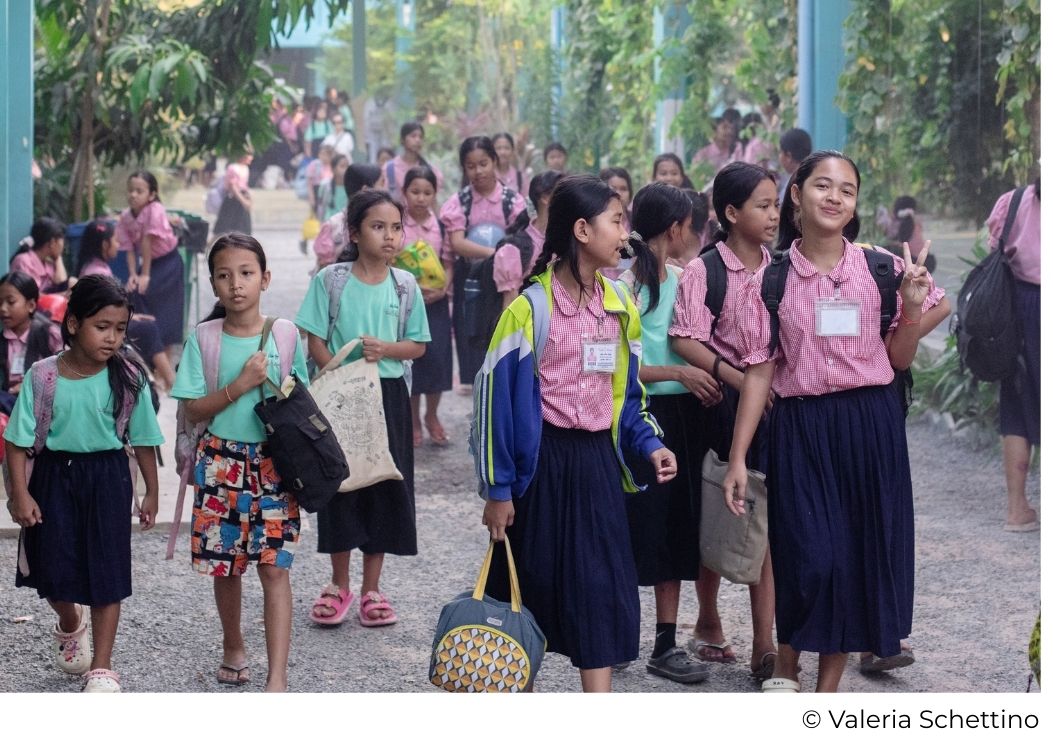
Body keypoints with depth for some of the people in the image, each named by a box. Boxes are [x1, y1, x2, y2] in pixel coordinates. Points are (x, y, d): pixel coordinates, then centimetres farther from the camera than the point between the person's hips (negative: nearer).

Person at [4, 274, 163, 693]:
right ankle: (70, 623, 44)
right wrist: (20, 493, -11)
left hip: (107, 476, 0)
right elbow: (19, 439, -6)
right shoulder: (43, 376, -10)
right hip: (55, 474, 1)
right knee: (55, 567, 8)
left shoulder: (128, 378, -8)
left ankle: (102, 668, 8)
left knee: (106, 569, -1)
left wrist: (151, 493, 7)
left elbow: (143, 440, 2)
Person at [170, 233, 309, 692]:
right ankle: (233, 648, 36)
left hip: (275, 462, -1)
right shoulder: (204, 339, -2)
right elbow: (193, 411, -5)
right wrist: (241, 384, -17)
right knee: (226, 564, 11)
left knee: (274, 567, -7)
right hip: (222, 461, 1)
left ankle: (277, 678, -10)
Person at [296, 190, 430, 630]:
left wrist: (384, 349, -15)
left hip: (389, 396, 2)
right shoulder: (330, 280, -4)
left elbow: (418, 345, 4)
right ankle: (339, 585, 18)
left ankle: (371, 590, 15)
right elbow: (315, 342, -4)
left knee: (385, 487, 4)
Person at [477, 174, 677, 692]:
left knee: (603, 584, -1)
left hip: (598, 464, 5)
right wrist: (498, 489, -11)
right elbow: (497, 394, -10)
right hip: (540, 461, -4)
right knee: (532, 581, 5)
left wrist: (649, 445, -3)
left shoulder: (620, 309, 7)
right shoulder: (532, 307, -11)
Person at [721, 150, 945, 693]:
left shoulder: (883, 270, 2)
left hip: (871, 425, 2)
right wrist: (737, 459, -2)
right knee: (811, 557, -12)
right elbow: (759, 371, 1)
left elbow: (900, 360, 8)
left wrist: (913, 307, -9)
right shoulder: (771, 280, 1)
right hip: (801, 428, -2)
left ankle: (828, 688, 18)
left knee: (861, 556, 4)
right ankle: (784, 669, 14)